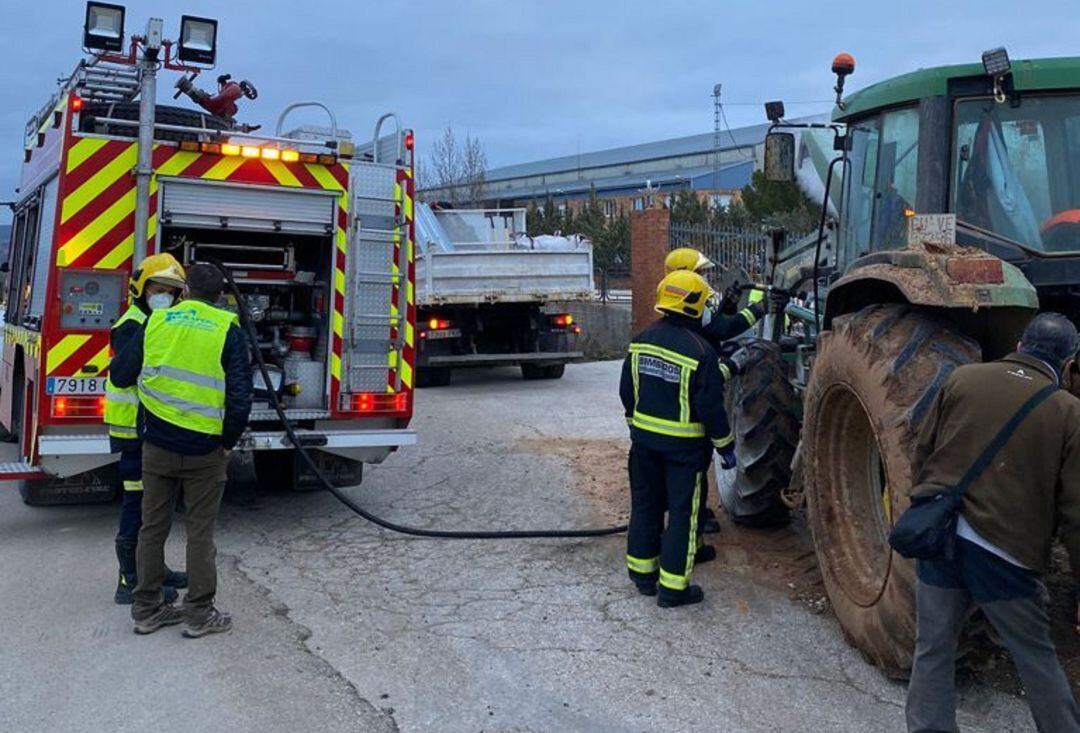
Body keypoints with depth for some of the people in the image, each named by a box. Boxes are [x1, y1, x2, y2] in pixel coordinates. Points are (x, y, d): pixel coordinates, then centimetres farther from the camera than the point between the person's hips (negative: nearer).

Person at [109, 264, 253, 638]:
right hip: (204, 451, -3)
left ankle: (147, 610, 24)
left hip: (157, 446, 3)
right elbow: (240, 396, -13)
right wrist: (228, 442, 0)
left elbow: (120, 375, 6)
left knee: (152, 527, 14)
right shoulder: (228, 331, -7)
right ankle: (198, 614, 15)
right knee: (200, 533, 8)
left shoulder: (156, 322, 2)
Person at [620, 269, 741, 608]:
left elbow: (627, 391, 8)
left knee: (645, 503, 17)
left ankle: (642, 573, 28)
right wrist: (725, 447, -4)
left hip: (644, 438, 6)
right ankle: (673, 587, 9)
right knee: (682, 512, 4)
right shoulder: (700, 351, -19)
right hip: (684, 444, -6)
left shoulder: (642, 340, -1)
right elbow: (711, 407, -16)